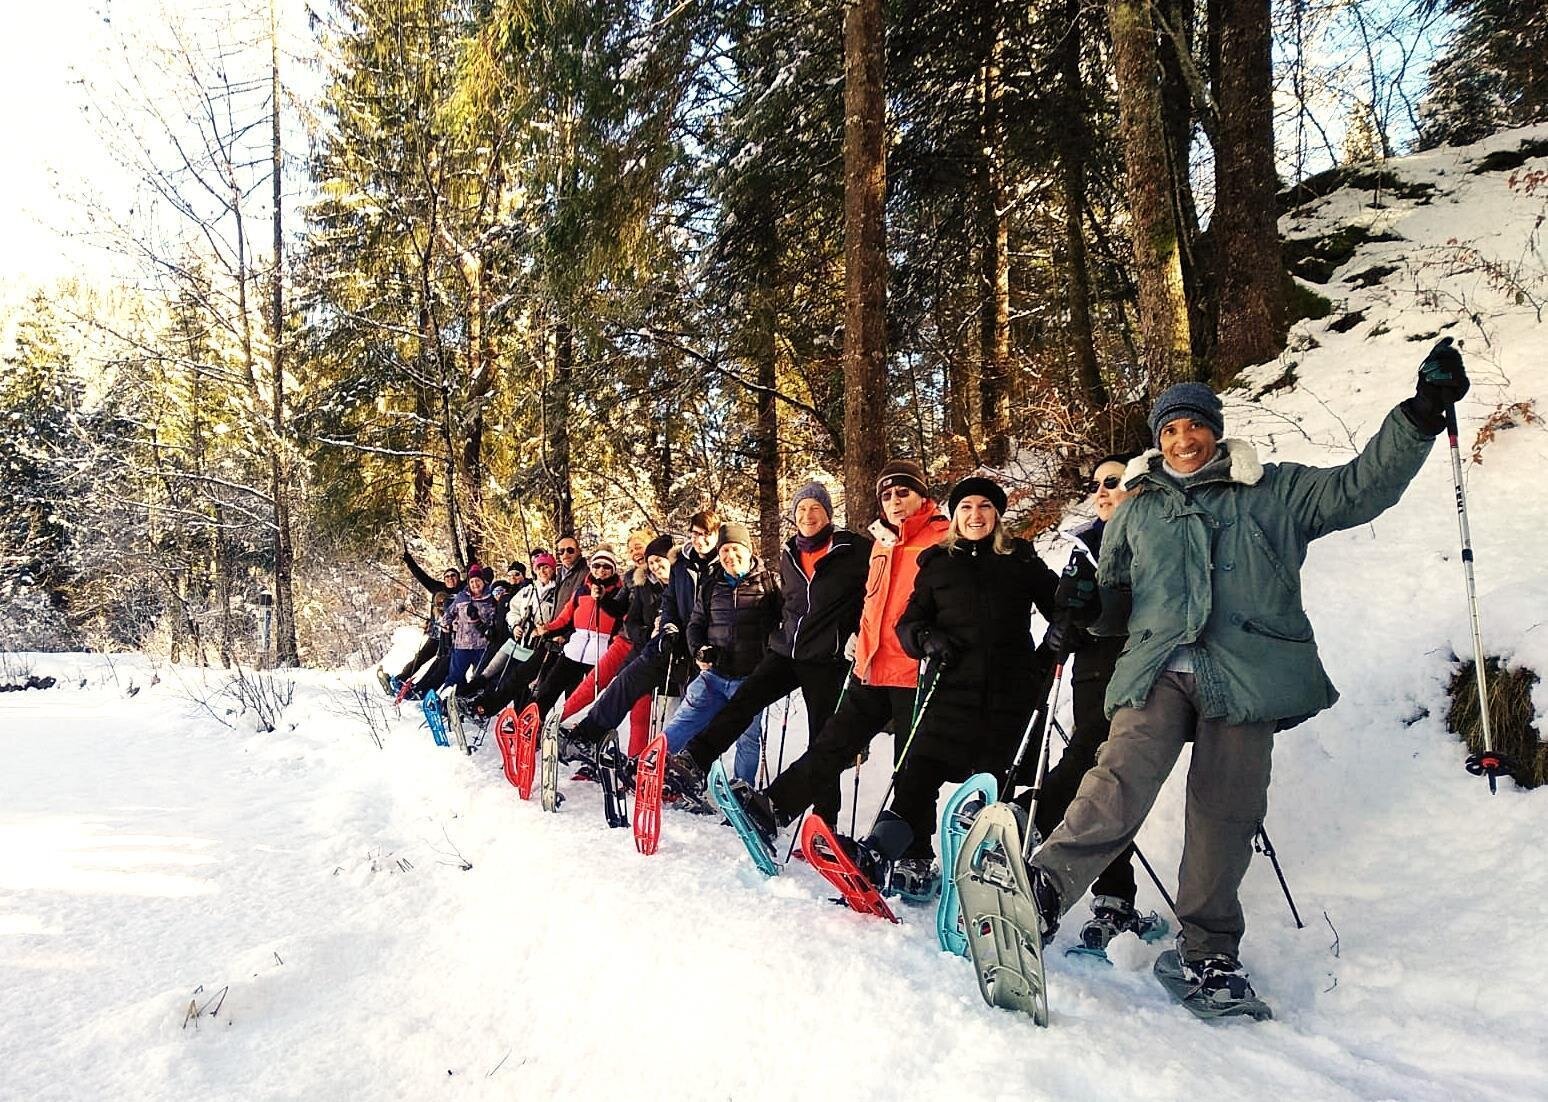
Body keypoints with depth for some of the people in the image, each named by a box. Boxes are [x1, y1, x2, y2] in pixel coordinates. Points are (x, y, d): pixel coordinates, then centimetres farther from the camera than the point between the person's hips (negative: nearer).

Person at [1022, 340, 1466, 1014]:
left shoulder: (1273, 491, 17)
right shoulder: (1137, 510, 22)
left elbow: (1361, 487, 10)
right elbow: (1118, 600, 27)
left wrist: (1421, 414, 0)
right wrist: (1091, 606, 4)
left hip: (1246, 673, 0)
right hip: (1158, 668, 0)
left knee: (1226, 811, -2)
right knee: (1125, 776, -24)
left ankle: (1209, 951, 11)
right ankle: (1046, 887, -30)